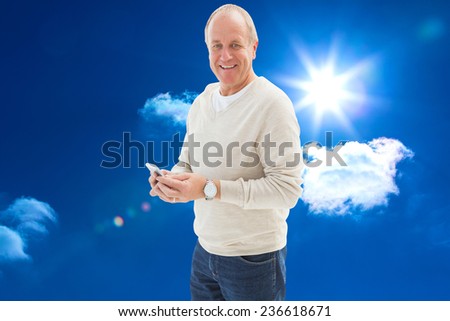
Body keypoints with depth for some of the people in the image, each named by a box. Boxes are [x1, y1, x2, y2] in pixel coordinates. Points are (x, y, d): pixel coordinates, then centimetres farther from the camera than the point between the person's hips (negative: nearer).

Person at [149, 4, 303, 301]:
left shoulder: (272, 104, -16)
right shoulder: (201, 101, 5)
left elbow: (288, 189, -22)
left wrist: (211, 188, -26)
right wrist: (172, 180, -10)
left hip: (254, 257, -6)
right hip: (205, 250, 6)